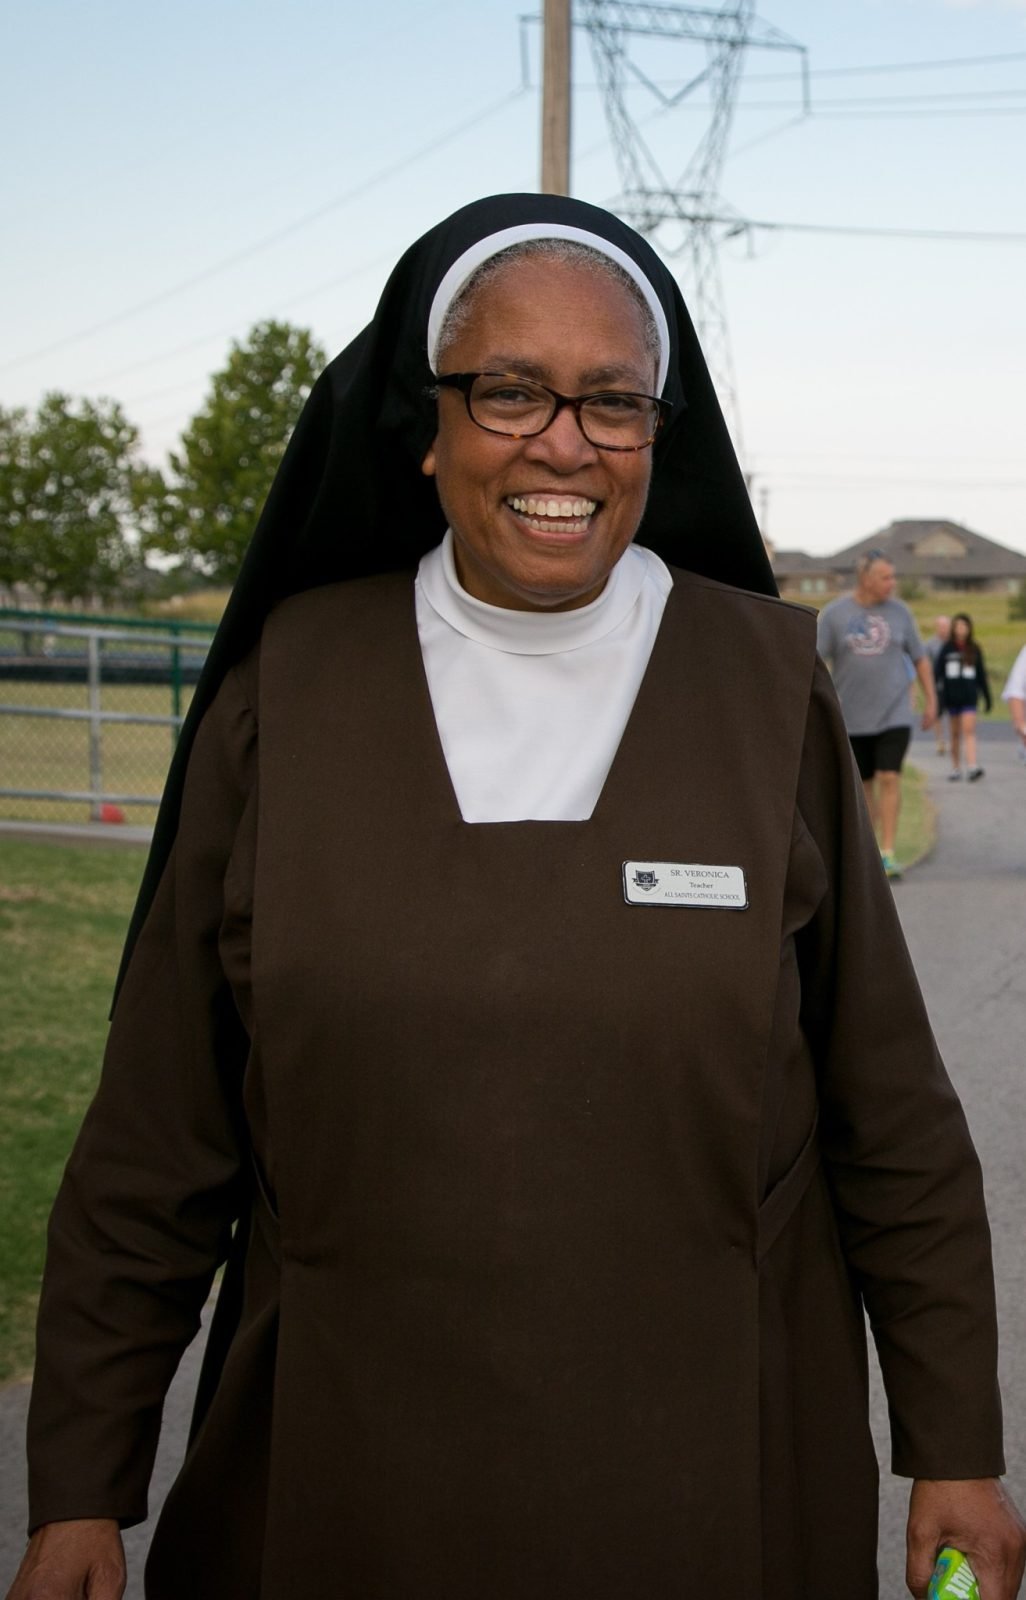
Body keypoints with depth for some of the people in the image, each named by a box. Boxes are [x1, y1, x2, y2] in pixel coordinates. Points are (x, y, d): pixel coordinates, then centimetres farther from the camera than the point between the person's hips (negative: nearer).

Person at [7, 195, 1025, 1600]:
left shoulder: (765, 686, -5)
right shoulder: (292, 687, -4)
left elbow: (889, 1109, 0)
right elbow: (161, 1129, -1)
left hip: (710, 1472, 0)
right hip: (340, 1478, 1)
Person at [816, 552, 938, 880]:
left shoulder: (900, 612, 3)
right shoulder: (834, 613, -2)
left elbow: (920, 659, 11)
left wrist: (931, 700, 11)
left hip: (894, 714, 0)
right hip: (852, 717, 0)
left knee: (889, 778, -12)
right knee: (863, 783, 9)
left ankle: (888, 853, -10)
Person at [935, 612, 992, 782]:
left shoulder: (975, 649, 4)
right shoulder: (946, 649, 1)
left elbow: (982, 675, 11)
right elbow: (937, 672, 1)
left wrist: (987, 698, 13)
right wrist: (936, 694, -9)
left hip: (969, 697, -1)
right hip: (952, 697, 1)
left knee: (969, 730, -13)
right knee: (955, 734, 9)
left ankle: (972, 767, -22)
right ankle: (955, 768, 18)